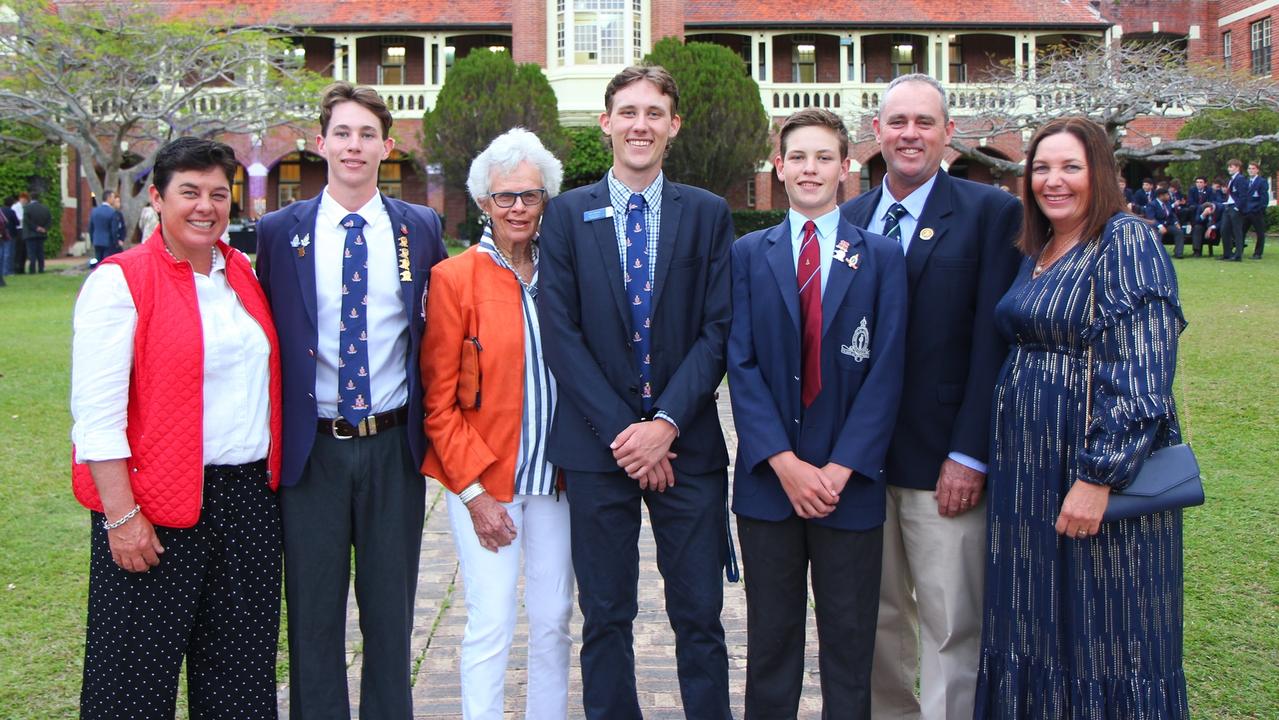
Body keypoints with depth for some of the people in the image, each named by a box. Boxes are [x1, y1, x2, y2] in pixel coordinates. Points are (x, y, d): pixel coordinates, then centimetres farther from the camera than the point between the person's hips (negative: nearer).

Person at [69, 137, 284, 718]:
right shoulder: (119, 282, -9)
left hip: (248, 496, 6)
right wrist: (121, 515, -16)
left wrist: (272, 474, 12)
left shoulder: (243, 273, 10)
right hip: (159, 505, -5)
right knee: (140, 671, 7)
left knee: (239, 669, 14)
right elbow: (96, 413, -13)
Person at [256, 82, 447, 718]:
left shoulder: (421, 228, 4)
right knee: (314, 613, 9)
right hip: (312, 447, -1)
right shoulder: (279, 231, 1)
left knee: (390, 611, 12)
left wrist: (431, 419, 4)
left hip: (395, 446, 1)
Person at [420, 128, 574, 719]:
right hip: (484, 481, -4)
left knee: (554, 620, 10)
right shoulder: (454, 278, -5)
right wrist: (474, 490, -10)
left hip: (554, 474, 4)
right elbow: (439, 401, -6)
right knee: (491, 625, -2)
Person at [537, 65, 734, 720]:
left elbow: (718, 329, 0)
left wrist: (666, 424, -11)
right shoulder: (566, 213, 5)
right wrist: (619, 431, -10)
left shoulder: (708, 214, 6)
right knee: (605, 618, 9)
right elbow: (560, 335, -2)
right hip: (596, 445, 0)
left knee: (699, 616, 6)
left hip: (688, 443, 0)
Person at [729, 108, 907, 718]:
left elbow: (886, 370, -3)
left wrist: (840, 468, -12)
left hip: (850, 480, 0)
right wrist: (784, 462, -12)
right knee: (771, 636, 11)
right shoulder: (748, 254, 6)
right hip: (768, 478, 1)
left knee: (850, 642, 9)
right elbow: (741, 364, -1)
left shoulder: (881, 257, 4)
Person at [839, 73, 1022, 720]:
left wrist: (969, 455, -13)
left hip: (942, 463, -4)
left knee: (952, 628, 3)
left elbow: (992, 344, -9)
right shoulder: (847, 218, 11)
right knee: (876, 617, 15)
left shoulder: (991, 212, -3)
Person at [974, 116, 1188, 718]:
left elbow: (1142, 370, -19)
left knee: (1101, 632, 4)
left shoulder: (1127, 241, -11)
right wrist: (996, 457, 13)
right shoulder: (1034, 252, 12)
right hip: (1029, 470, 8)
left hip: (1100, 466, -7)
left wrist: (1098, 476, -24)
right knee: (1035, 629, 15)